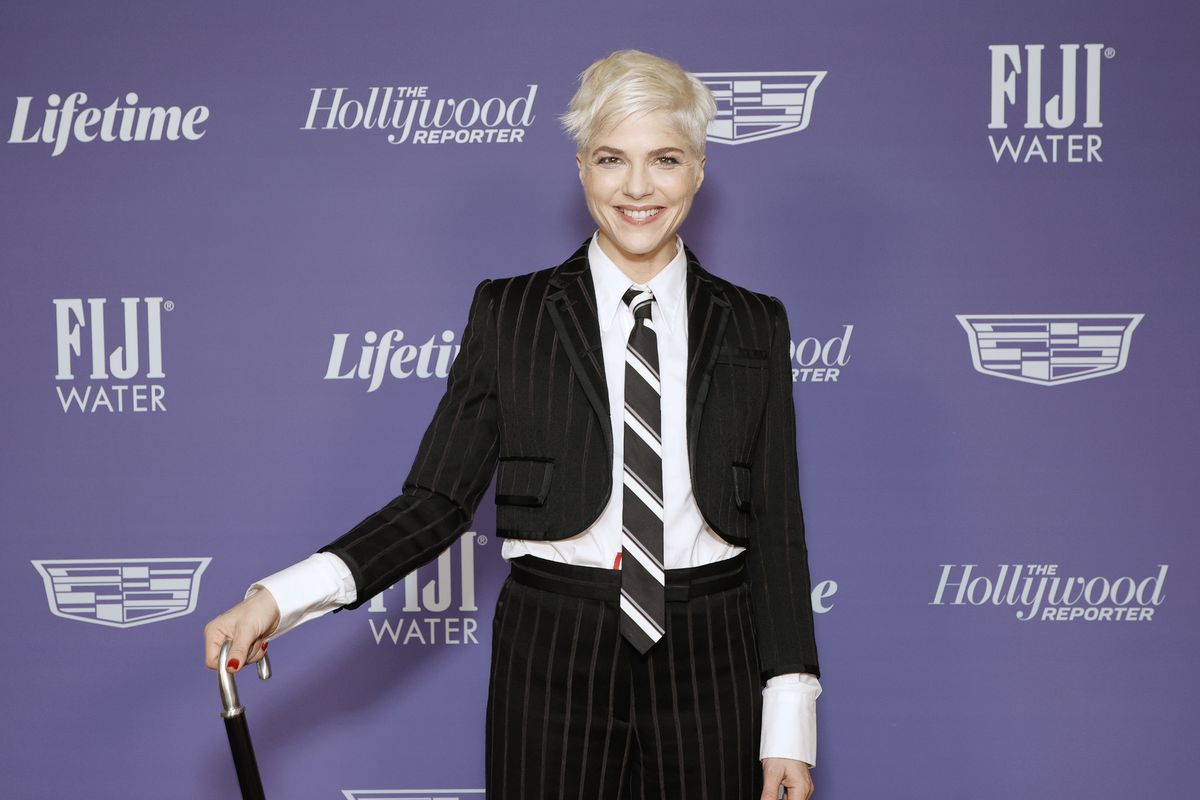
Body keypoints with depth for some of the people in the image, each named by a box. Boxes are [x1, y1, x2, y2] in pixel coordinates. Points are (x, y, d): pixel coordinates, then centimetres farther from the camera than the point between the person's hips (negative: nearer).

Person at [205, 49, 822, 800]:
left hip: (711, 662, 1)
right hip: (553, 655, -1)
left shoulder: (754, 326, 4)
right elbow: (437, 501, -4)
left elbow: (777, 529, 3)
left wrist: (789, 725, -3)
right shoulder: (510, 313, 1)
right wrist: (283, 596, -18)